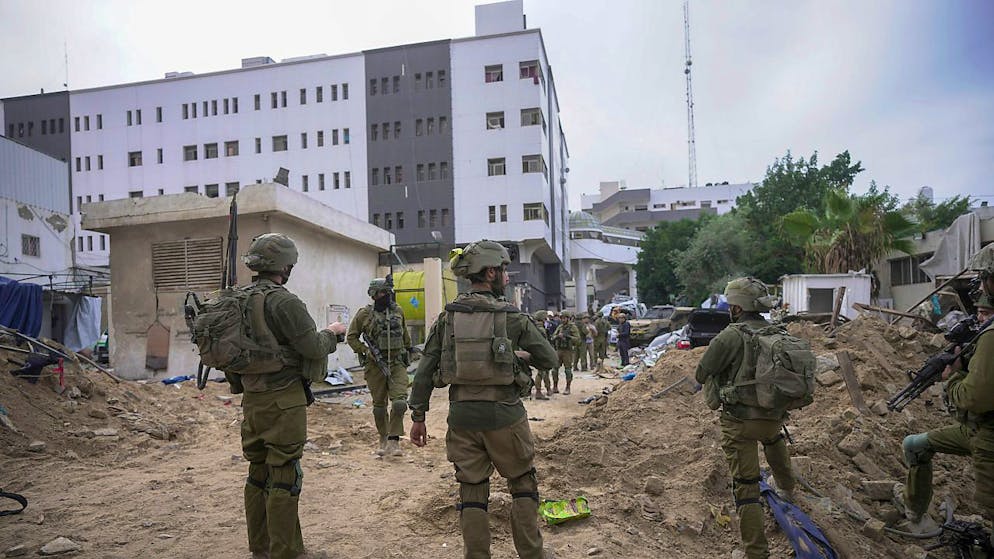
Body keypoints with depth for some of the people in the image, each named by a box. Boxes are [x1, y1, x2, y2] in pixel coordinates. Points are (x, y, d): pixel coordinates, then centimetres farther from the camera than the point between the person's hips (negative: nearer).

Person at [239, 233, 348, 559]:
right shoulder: (284, 302, -18)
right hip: (283, 401, -8)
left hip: (252, 399, 8)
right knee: (284, 477, 0)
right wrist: (332, 333, 2)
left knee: (258, 472, 15)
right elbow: (314, 348, -17)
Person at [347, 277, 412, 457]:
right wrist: (366, 351, -8)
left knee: (399, 402, -14)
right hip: (375, 365, -1)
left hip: (397, 363, 2)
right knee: (379, 405, 10)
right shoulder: (364, 314, -4)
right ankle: (383, 439, 27)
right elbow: (351, 337, 3)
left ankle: (394, 441, -7)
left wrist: (407, 351, 24)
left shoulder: (398, 311, 5)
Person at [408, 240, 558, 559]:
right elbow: (549, 360, 2)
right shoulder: (512, 317, -6)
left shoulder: (447, 317, 2)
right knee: (523, 484, 16)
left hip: (462, 416, 3)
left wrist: (418, 416, 8)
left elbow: (425, 370, 1)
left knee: (472, 492, 13)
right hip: (504, 414, -2)